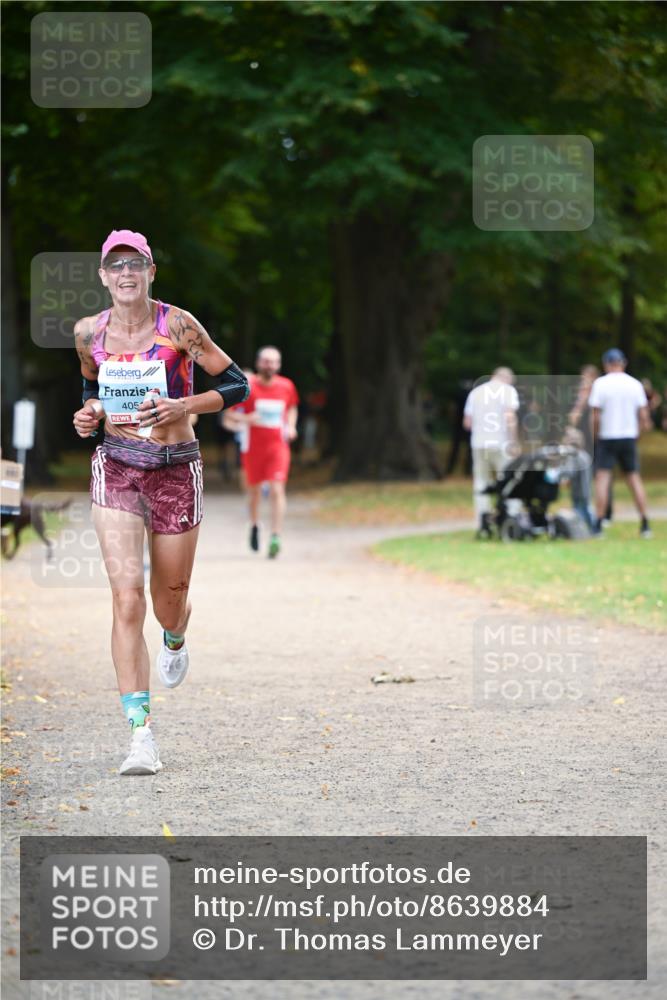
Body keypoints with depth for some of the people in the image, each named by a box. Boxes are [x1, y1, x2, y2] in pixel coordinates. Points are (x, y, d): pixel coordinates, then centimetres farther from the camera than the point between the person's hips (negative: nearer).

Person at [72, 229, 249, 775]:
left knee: (170, 598, 12)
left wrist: (183, 407, -17)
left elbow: (237, 385, -3)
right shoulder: (89, 332, 0)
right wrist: (90, 413, 0)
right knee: (127, 597, -14)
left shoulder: (178, 325, -9)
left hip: (176, 469, -1)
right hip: (117, 468, 1)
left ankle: (174, 642, 53)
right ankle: (141, 734, -14)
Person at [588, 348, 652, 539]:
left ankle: (598, 525, -10)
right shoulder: (635, 384, 2)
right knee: (634, 478, 9)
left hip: (607, 437, -3)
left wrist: (594, 435, 2)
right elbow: (644, 415, 1)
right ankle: (645, 525, 7)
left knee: (602, 478, -3)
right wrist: (638, 429, 15)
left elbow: (595, 416, -10)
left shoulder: (600, 383, -7)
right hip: (629, 437, 3)